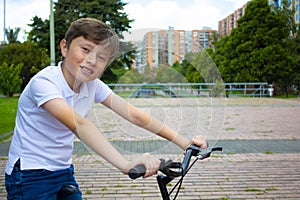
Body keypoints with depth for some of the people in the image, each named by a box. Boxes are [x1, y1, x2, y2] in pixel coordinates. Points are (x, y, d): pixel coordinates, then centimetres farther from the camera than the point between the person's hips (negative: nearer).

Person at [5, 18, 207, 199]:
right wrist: (126, 165, -52)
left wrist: (183, 142, -14)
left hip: (64, 174, 6)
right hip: (30, 177, -6)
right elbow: (78, 124, -41)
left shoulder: (93, 85, -4)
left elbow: (134, 114, -8)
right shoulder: (44, 82, -25)